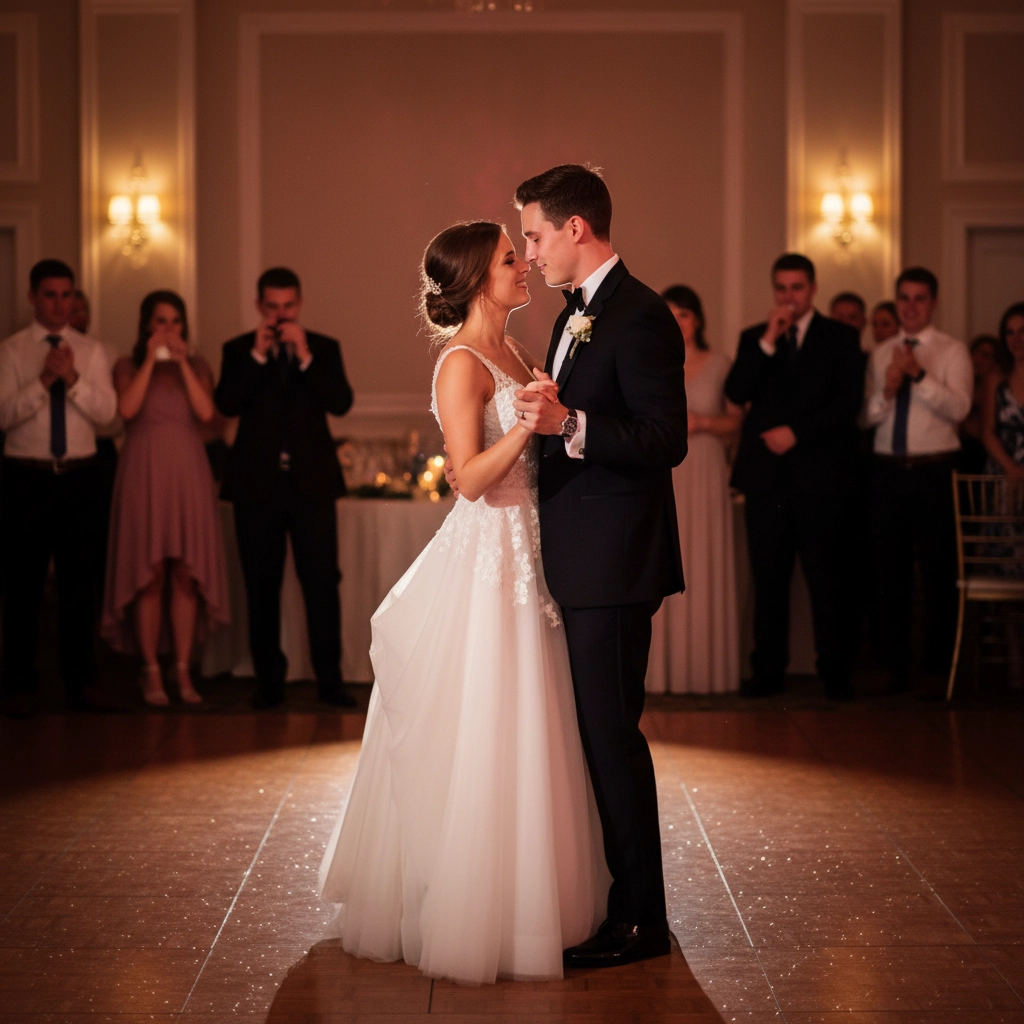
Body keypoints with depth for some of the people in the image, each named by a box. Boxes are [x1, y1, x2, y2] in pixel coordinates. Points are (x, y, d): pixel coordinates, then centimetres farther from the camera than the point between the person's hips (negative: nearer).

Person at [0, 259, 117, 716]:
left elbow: (106, 412, -3)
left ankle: (81, 682, 15)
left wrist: (73, 379, -17)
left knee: (80, 582, 7)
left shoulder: (91, 350, 7)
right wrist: (43, 380, -21)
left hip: (79, 477, 2)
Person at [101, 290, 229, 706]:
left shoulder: (197, 366, 12)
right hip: (144, 472, -2)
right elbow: (127, 408, -12)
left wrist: (182, 362, -8)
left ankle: (183, 672, 4)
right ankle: (151, 672, 2)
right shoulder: (127, 366, 6)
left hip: (187, 473, 2)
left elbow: (205, 412, -5)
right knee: (149, 575, -3)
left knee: (187, 575, -1)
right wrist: (150, 361, -9)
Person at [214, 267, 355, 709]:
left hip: (311, 482, -1)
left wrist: (305, 356, -15)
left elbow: (341, 403, -7)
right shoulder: (238, 350, 7)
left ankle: (330, 680, 2)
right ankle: (269, 682, 12)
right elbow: (227, 405, -8)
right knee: (261, 587, 5)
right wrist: (257, 355, -15)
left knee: (322, 581, -4)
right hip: (257, 484, 1)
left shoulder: (324, 348, 7)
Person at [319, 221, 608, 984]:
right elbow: (470, 477, -20)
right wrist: (528, 423, -30)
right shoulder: (462, 364, -14)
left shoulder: (513, 354, 12)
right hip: (485, 558, -9)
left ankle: (518, 901, 27)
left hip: (524, 556, 9)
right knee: (476, 742, -2)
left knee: (522, 737, 15)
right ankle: (468, 918, 9)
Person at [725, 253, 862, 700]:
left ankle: (834, 673, 3)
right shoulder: (754, 338, 15)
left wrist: (796, 432, -9)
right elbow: (736, 394, 0)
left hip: (817, 474, -2)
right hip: (766, 474, 2)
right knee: (768, 578, 3)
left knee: (824, 576, -1)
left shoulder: (839, 337, 7)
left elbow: (848, 402, -2)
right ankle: (768, 671, 7)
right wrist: (767, 341, -7)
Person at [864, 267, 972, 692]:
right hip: (889, 470, 4)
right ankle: (894, 666, 16)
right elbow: (866, 415, 6)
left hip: (934, 471, -3)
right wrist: (887, 390, -12)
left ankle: (938, 667, 8)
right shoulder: (881, 355, 13)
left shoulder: (953, 352, 2)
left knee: (938, 570, -1)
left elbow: (959, 408, -13)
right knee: (889, 570, 7)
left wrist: (920, 375, -22)